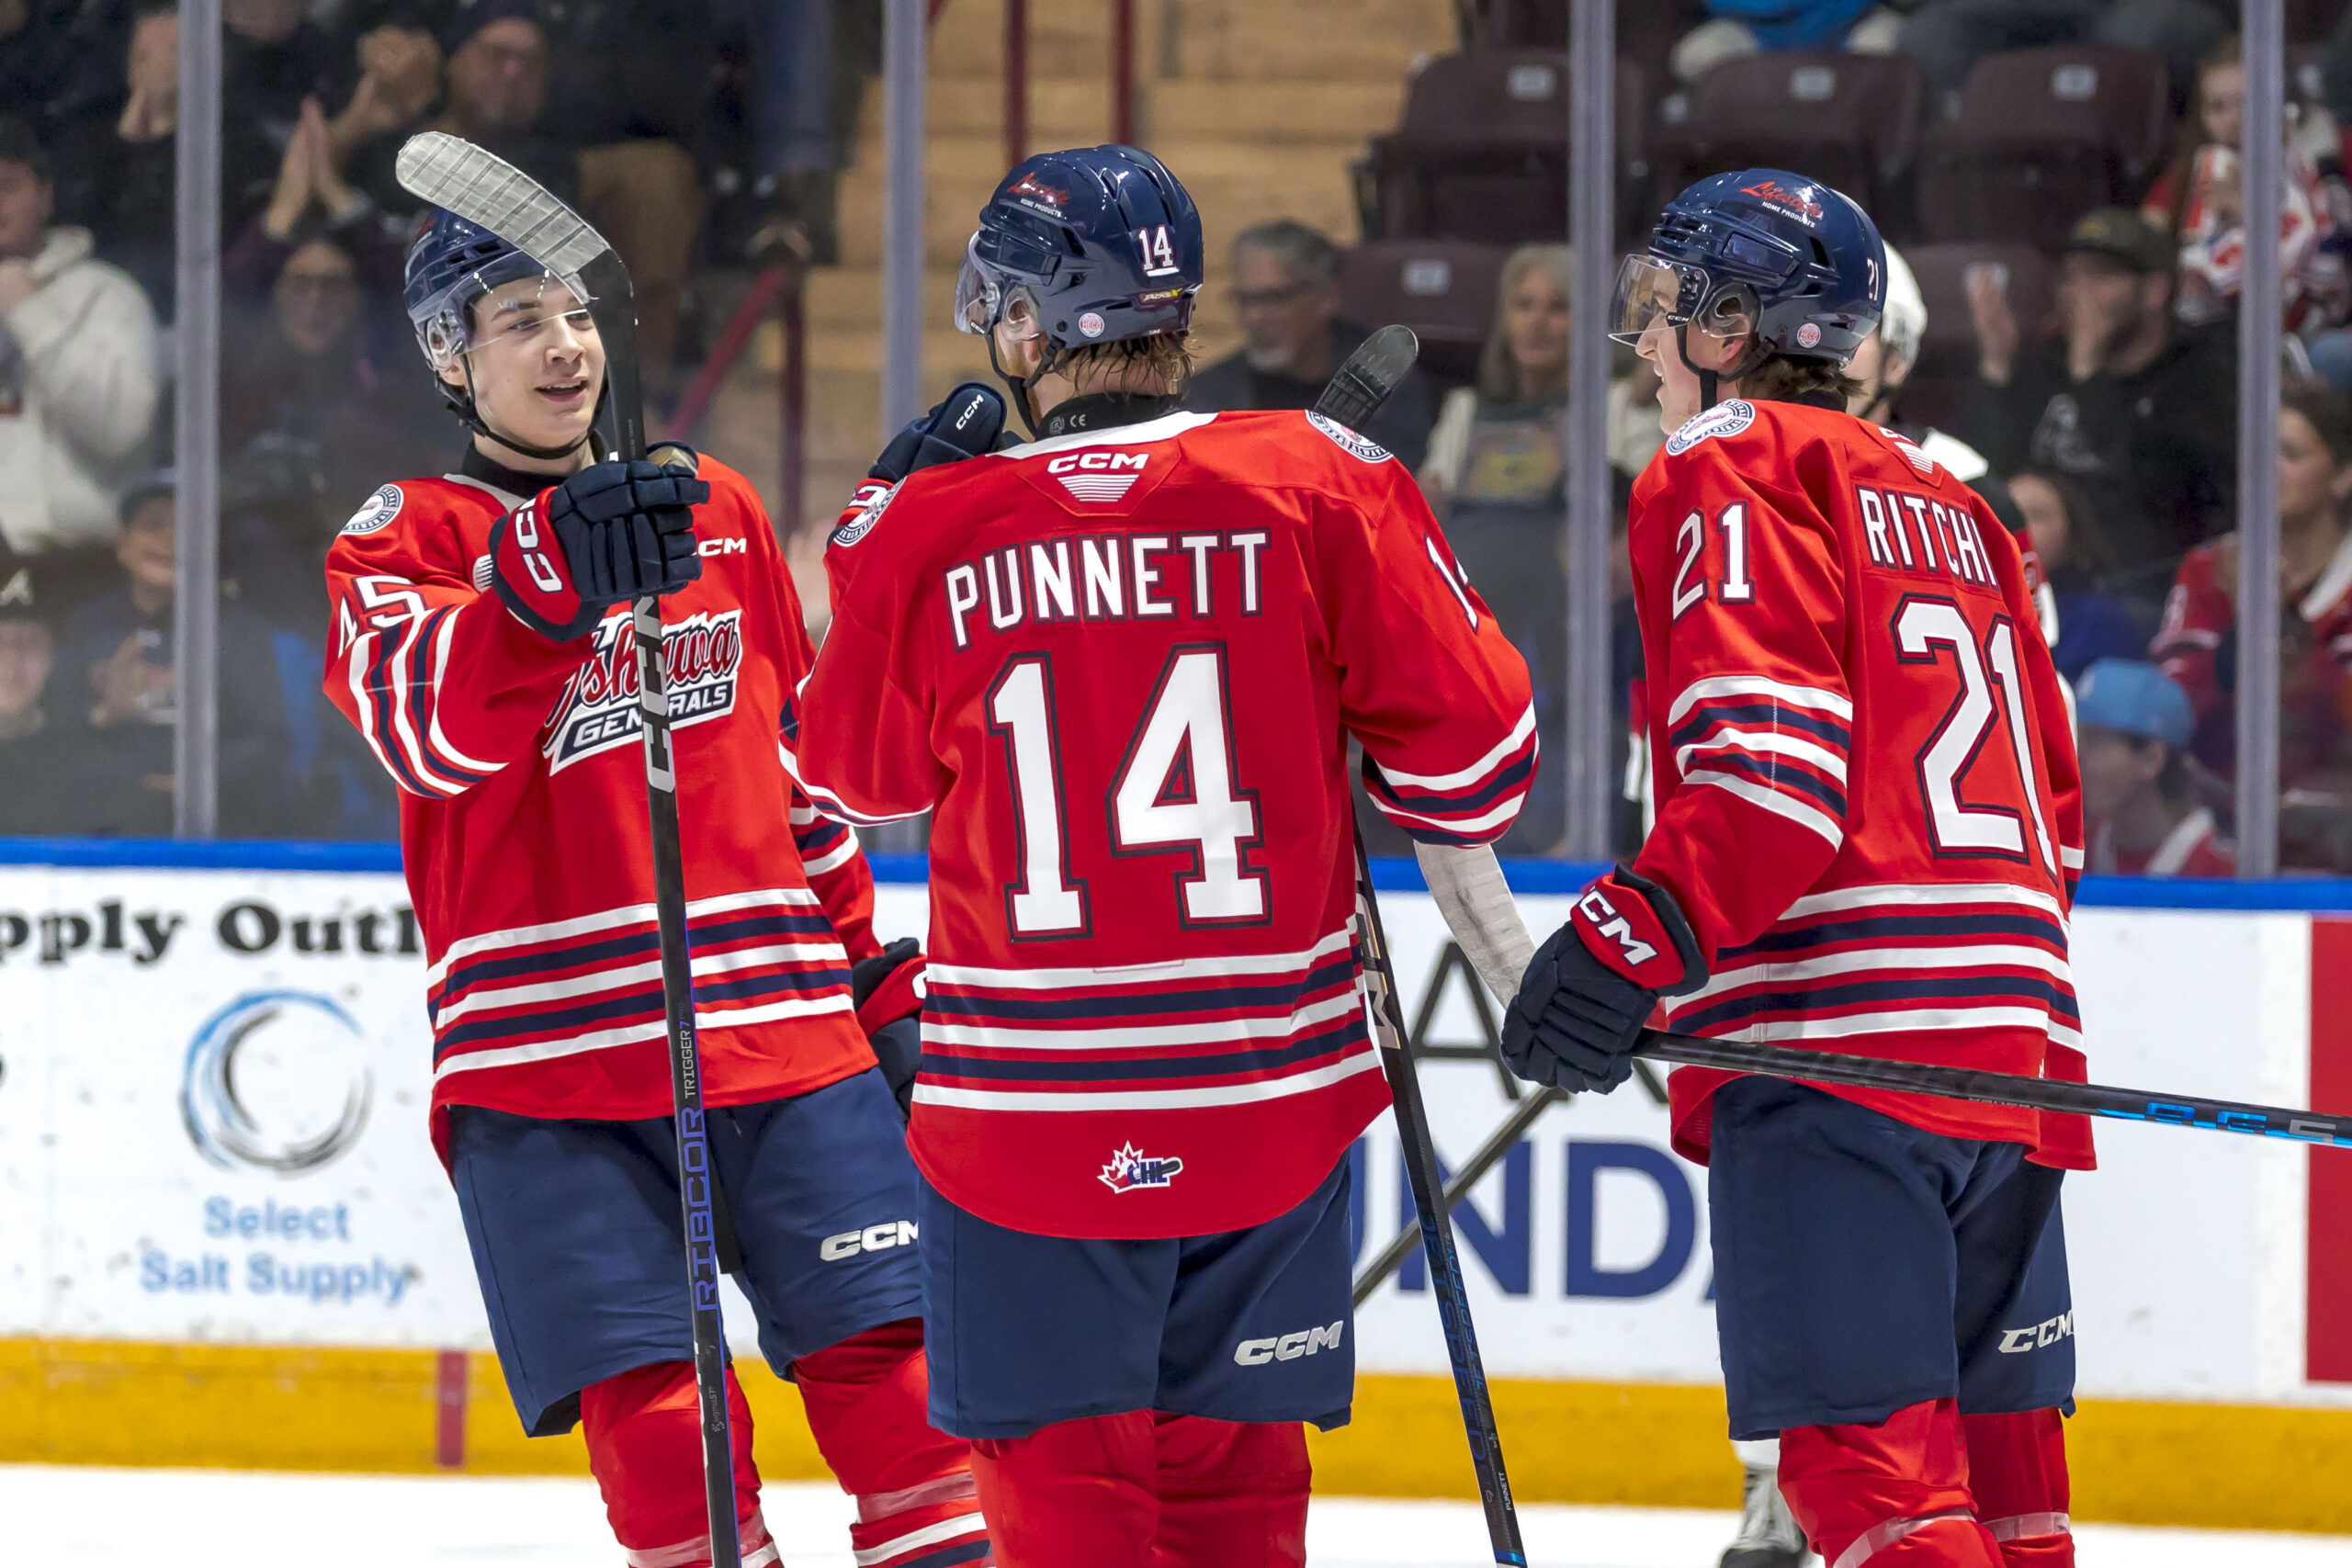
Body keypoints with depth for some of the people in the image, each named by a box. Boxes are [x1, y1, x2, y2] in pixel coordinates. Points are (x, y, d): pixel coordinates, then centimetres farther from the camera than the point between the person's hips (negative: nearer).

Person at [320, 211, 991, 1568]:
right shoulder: (405, 538, 2)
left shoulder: (717, 511, 15)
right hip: (545, 1045, -3)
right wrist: (553, 575, -36)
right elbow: (430, 727, -20)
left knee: (879, 1338, -3)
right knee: (646, 1402, -7)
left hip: (778, 1021, 3)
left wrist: (861, 956, 23)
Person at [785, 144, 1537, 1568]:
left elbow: (854, 778, 13)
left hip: (1030, 1108, -1)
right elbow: (1472, 746, -4)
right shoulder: (1322, 488, -6)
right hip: (1272, 1098, 1)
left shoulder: (929, 534, -5)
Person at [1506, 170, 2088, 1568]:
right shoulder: (1950, 509, 24)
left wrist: (1633, 943, -19)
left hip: (1835, 1042, -9)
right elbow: (2053, 808, 26)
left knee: (1862, 1455, -14)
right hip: (2011, 1054, 9)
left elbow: (1771, 762, -15)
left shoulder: (1729, 470, -1)